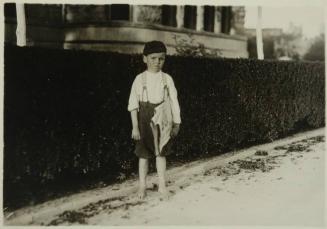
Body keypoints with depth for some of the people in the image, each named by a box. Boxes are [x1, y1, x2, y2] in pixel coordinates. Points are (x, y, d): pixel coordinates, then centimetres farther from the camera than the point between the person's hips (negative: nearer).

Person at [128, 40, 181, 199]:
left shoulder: (167, 79, -1)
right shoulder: (140, 79, -5)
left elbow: (173, 102, 3)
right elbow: (133, 104, -5)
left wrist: (176, 124, 3)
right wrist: (135, 127, -9)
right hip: (145, 119, -1)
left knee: (161, 152, 8)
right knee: (144, 153, 8)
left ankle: (162, 185, 19)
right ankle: (142, 185, 19)